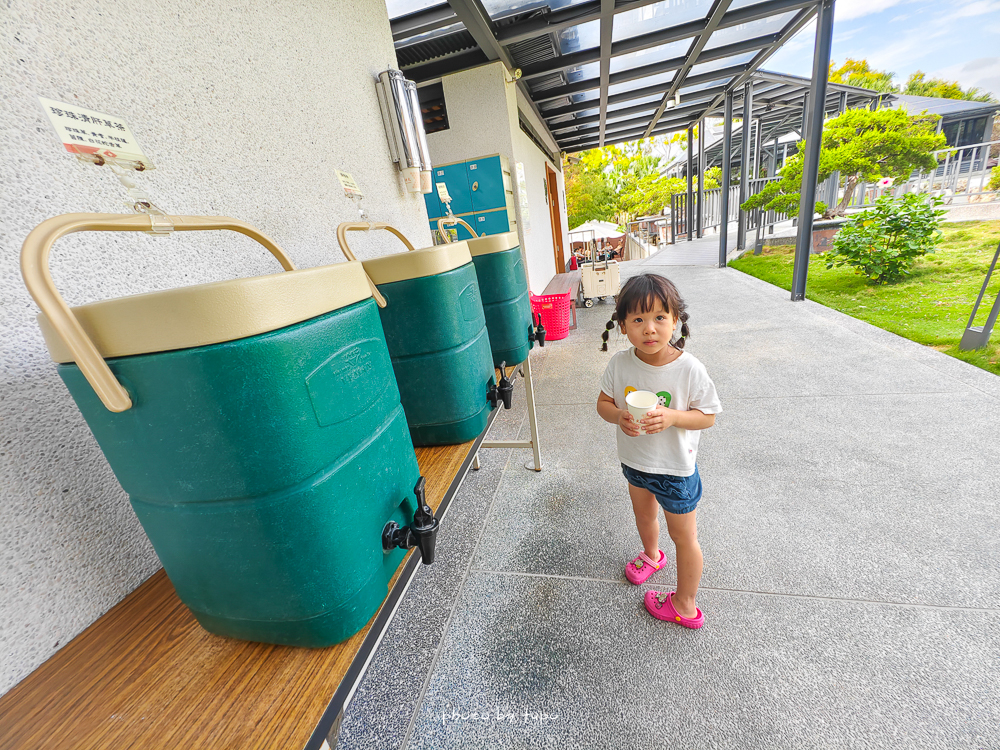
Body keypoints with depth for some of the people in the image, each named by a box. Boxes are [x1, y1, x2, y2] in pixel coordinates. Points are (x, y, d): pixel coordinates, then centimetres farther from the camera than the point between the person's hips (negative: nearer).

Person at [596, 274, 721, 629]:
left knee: (683, 536, 16)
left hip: (675, 468, -4)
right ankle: (652, 555, 63)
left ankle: (685, 605, 41)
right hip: (634, 459, 4)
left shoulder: (690, 369, -25)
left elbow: (708, 416, -15)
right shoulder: (620, 363, -16)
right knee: (643, 513, 30)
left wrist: (672, 417, -33)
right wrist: (619, 417, -27)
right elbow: (603, 402, -6)